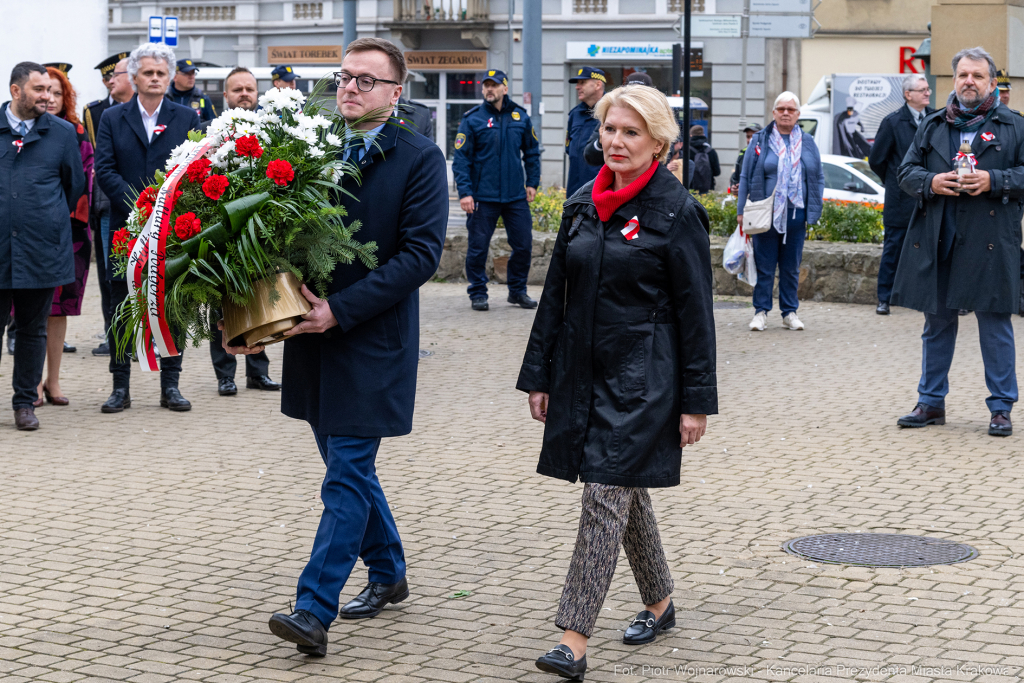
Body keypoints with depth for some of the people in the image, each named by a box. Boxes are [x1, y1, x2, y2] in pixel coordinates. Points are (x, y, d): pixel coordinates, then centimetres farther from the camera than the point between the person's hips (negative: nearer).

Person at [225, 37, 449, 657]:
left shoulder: (420, 158, -7)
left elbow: (421, 254, -14)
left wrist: (340, 308, -19)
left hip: (373, 339, -6)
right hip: (316, 335, 6)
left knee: (347, 473, -7)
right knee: (349, 466, 17)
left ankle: (315, 610, -8)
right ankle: (389, 574, 35)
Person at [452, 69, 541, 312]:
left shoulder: (520, 116, 7)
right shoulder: (472, 119, -3)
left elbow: (532, 152, 16)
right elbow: (461, 158, -4)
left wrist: (532, 183, 8)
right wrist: (465, 192, -12)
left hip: (516, 196, 3)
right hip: (483, 197, -3)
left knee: (523, 245, 5)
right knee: (478, 246, 2)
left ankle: (518, 290, 20)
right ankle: (478, 293, 15)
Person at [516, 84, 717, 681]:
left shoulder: (677, 213, -9)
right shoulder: (582, 205, 8)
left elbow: (695, 313, -9)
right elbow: (557, 296, 13)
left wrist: (696, 401, -10)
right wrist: (540, 376, 12)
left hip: (642, 380, -6)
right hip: (584, 373, 6)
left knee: (607, 497, -11)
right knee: (626, 494, 16)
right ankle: (660, 602, 35)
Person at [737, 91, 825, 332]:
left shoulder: (807, 143, 8)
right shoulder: (760, 140, 3)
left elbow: (819, 179, 12)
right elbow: (745, 177, 4)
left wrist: (813, 211, 3)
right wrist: (742, 211, -2)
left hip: (796, 213, 2)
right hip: (765, 213, -2)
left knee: (791, 266, 8)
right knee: (764, 265, 0)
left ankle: (789, 312, 16)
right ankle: (761, 311, 8)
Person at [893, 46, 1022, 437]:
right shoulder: (932, 126, 14)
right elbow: (906, 171, 13)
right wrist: (930, 182, -7)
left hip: (990, 242, -3)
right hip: (937, 241, 3)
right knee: (937, 323, 10)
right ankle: (931, 403, 20)